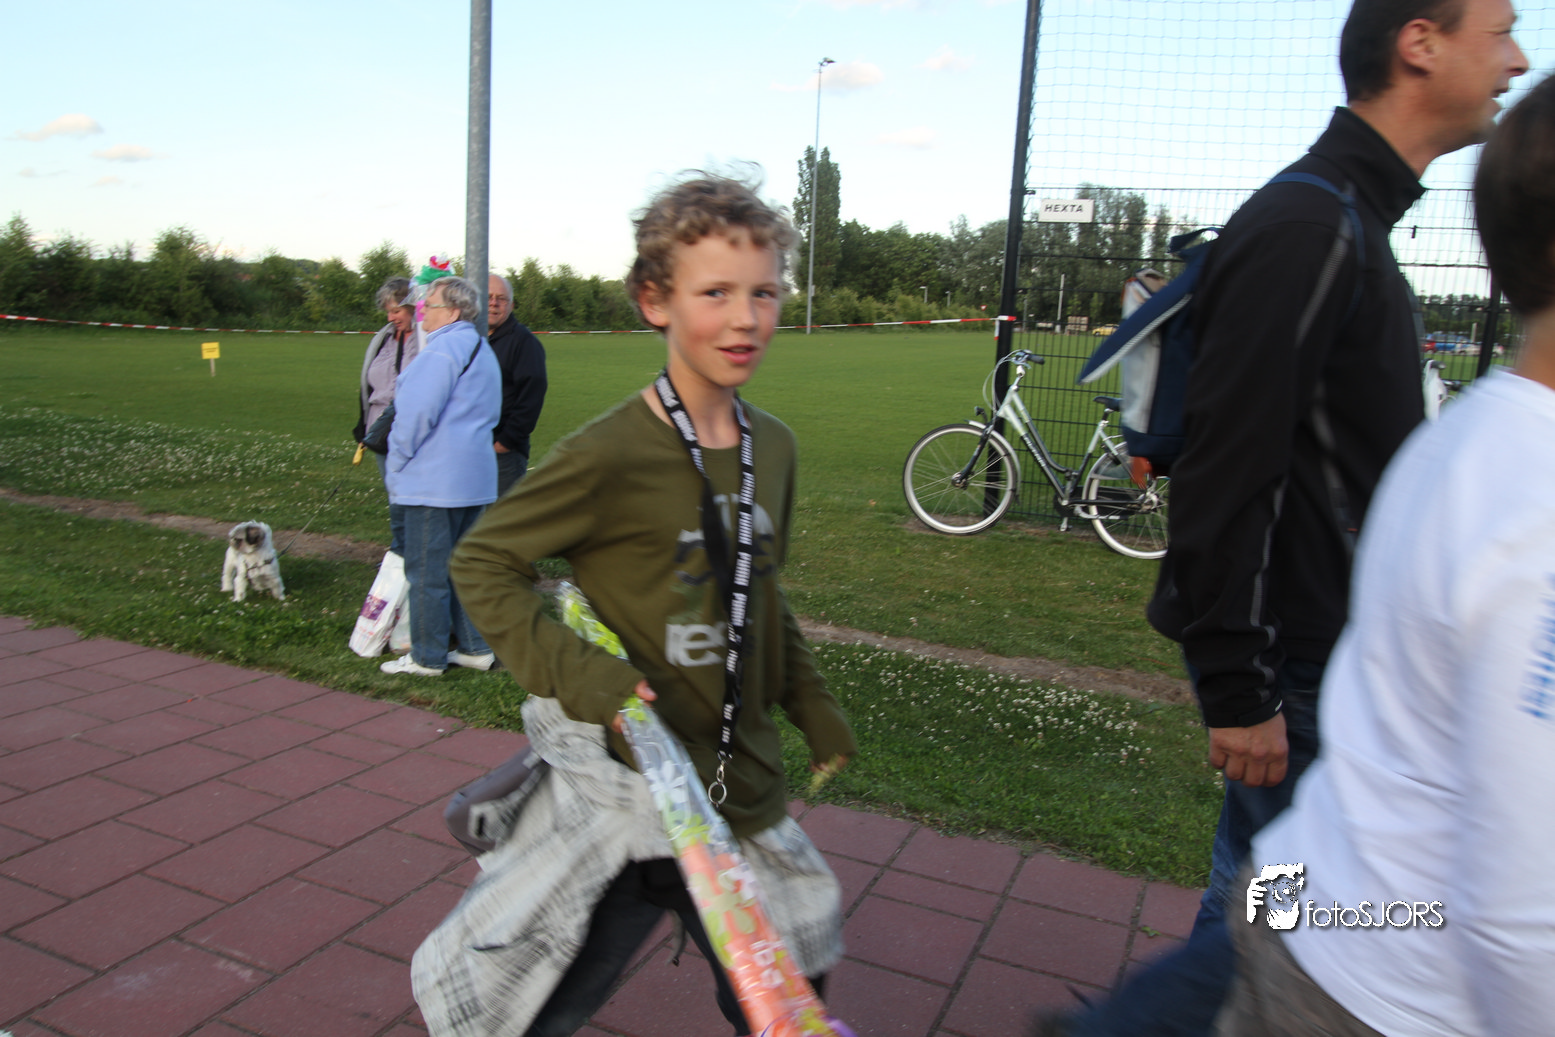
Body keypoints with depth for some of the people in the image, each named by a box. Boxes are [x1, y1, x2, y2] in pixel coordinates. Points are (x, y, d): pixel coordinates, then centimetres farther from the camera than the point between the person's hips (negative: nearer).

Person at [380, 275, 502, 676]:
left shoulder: (443, 349, -15)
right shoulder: (482, 349, 17)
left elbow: (417, 414, -19)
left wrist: (397, 465, -7)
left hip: (433, 479, -10)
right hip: (475, 475, 10)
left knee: (427, 569, 0)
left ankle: (427, 656, 8)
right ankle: (476, 647, 19)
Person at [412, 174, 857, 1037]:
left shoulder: (773, 448, 2)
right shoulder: (610, 456, -19)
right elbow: (482, 563, -10)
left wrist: (811, 706, 16)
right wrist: (573, 672, -22)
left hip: (742, 789, 6)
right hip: (618, 795, -6)